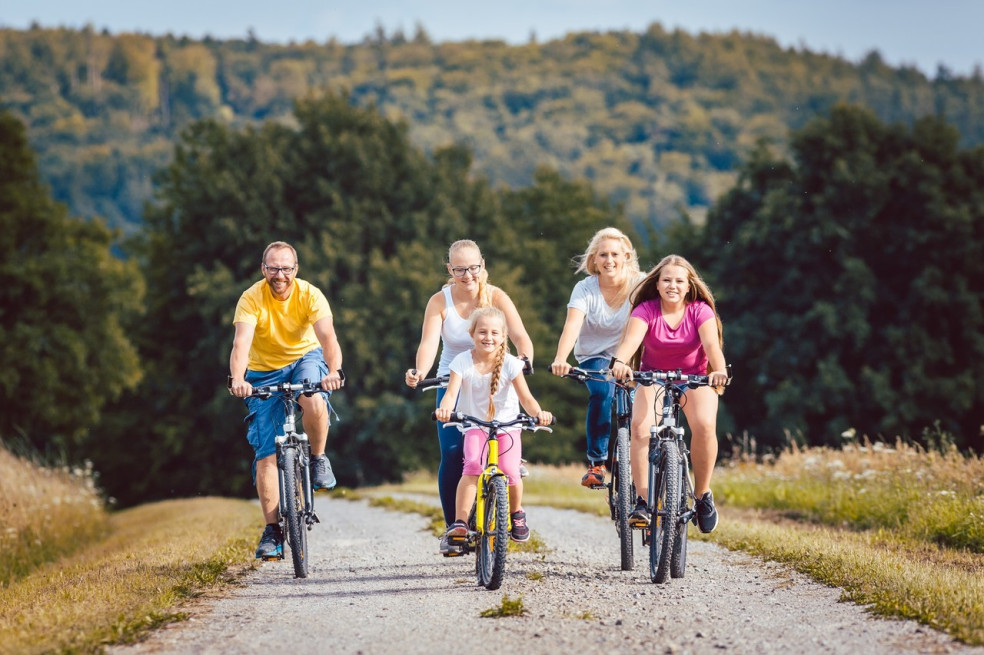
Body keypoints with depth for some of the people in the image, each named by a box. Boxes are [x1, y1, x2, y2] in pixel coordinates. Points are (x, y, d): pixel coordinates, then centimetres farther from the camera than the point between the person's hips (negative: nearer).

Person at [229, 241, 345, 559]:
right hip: (264, 370, 0)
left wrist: (334, 371, -51)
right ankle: (271, 530, -3)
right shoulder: (251, 299, -21)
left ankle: (318, 458, -8)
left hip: (305, 358, 0)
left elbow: (327, 336, -32)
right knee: (266, 454, -8)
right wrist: (237, 379, -53)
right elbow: (241, 342, -34)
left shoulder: (310, 294, -19)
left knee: (314, 401, -36)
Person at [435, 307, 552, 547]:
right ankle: (460, 522, -22)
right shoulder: (463, 361, -12)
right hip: (474, 426, 0)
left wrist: (538, 413, -39)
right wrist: (444, 409, -46)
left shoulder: (510, 363, -12)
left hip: (507, 424, 0)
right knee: (472, 467, -26)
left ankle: (516, 514, 15)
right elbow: (452, 392, -22)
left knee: (510, 472, -16)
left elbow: (525, 397, -17)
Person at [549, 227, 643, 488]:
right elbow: (572, 324, -30)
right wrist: (560, 359, -48)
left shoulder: (639, 284, -14)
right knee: (602, 392, -29)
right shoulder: (585, 290, -15)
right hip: (594, 356, -1)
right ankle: (596, 463, -20)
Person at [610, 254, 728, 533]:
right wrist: (620, 362, -54)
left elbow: (712, 345, -27)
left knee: (704, 425, -30)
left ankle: (703, 495, -11)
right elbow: (631, 338, -32)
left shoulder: (700, 311, -12)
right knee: (641, 426, -29)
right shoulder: (646, 310, -13)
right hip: (653, 377, 0)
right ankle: (643, 501, -26)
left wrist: (719, 370, -49)